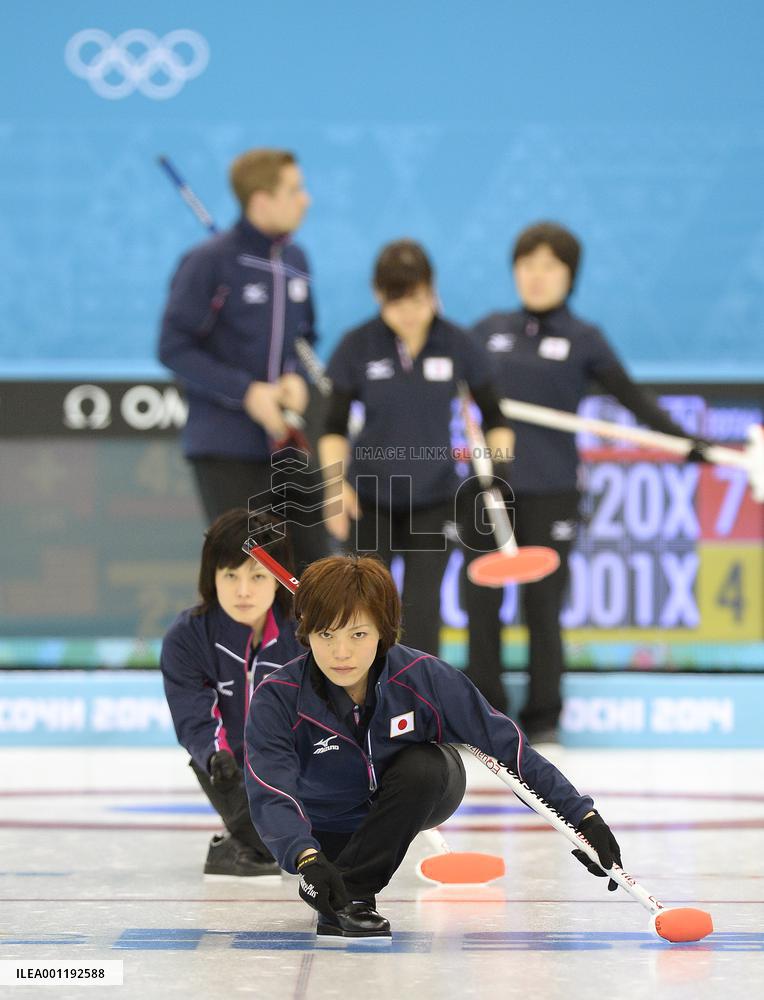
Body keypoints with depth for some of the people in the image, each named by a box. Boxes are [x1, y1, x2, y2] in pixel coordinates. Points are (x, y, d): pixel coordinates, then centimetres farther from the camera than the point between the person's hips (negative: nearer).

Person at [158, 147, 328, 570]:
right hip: (225, 447, -6)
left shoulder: (295, 261, 8)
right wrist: (246, 392, -17)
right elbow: (174, 348, -11)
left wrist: (295, 377, -3)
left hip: (285, 442, 6)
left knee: (313, 559, 4)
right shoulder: (209, 262, -11)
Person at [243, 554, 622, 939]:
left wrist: (584, 818, -24)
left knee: (423, 766, -32)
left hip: (416, 801, -2)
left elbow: (508, 745, -22)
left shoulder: (424, 677, -28)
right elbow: (271, 794, -39)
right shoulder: (276, 698, -29)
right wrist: (309, 860, -58)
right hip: (328, 826, 2)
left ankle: (352, 889, -19)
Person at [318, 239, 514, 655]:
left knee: (421, 617, -3)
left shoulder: (457, 346, -8)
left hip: (433, 500, 0)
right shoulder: (356, 347, -9)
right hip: (370, 500, 0)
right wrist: (335, 480, -16)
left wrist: (501, 465, -12)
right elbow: (335, 426, -2)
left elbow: (493, 417, 3)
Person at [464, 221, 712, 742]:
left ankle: (543, 718, 12)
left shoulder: (584, 340, 0)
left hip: (551, 493, -3)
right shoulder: (490, 329, 7)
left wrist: (681, 436, -15)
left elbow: (631, 396, -4)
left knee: (543, 607, 1)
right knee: (482, 602, 2)